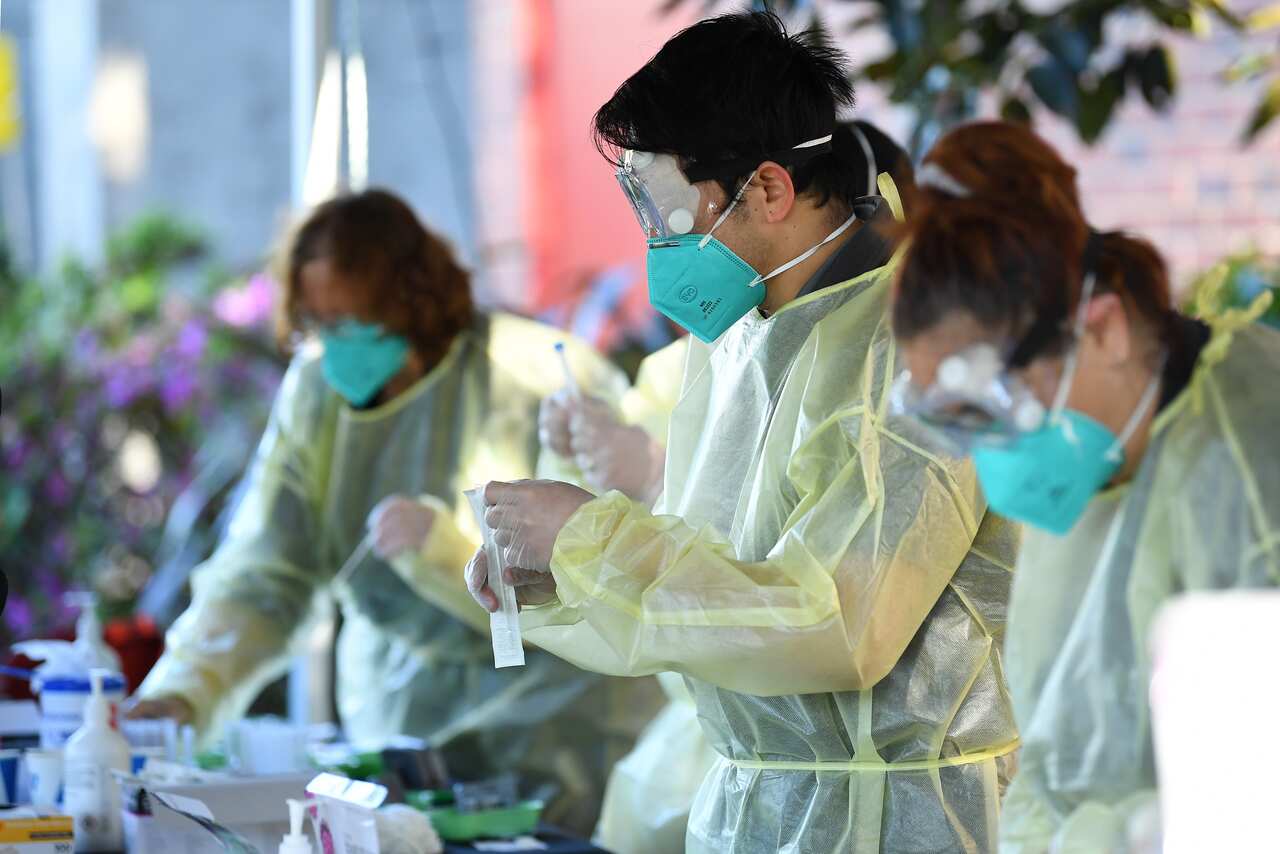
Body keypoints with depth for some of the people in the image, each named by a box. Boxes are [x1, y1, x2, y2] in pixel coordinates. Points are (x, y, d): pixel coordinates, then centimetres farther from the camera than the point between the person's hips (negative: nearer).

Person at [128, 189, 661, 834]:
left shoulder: (539, 381, -13)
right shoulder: (318, 390, 2)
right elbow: (260, 577, -4)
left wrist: (451, 546, -29)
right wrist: (183, 692, -19)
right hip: (399, 716, 5)